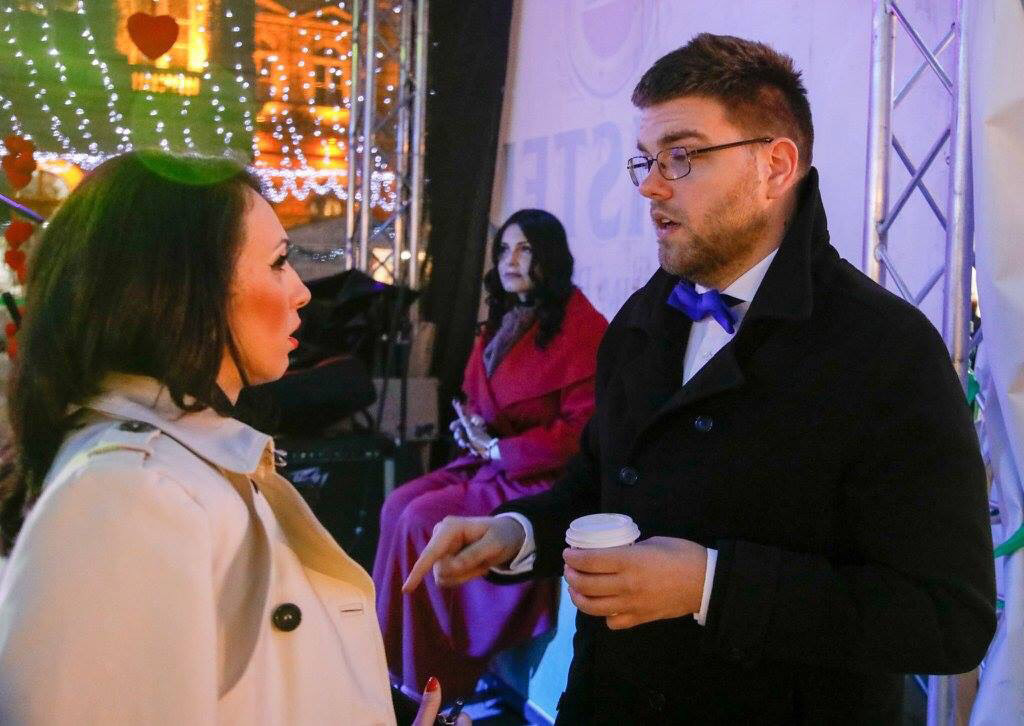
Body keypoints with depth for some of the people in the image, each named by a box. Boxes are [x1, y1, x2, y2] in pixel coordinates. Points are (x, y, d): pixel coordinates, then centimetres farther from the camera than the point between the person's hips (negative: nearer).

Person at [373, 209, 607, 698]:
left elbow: (582, 431, -18)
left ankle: (432, 680, -5)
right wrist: (472, 427, 1)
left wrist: (498, 448, -16)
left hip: (543, 477, -9)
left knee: (423, 521, -19)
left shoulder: (581, 327, -14)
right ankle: (394, 658, -4)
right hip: (489, 462, 9)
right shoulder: (503, 322, 12)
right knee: (399, 504, -9)